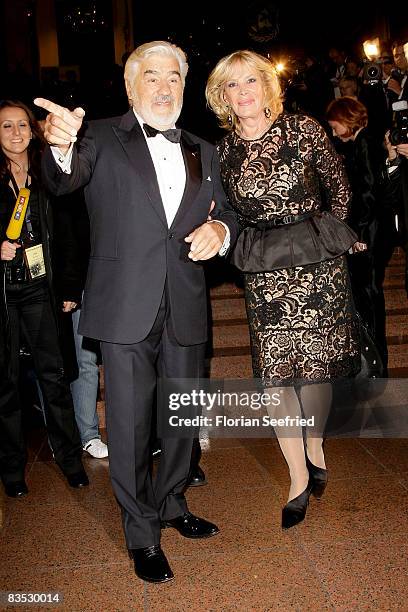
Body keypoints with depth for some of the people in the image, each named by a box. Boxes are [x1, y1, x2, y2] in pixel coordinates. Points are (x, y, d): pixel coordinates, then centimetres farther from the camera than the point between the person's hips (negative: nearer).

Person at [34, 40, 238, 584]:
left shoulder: (203, 153, 13)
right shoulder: (104, 139, -1)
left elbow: (226, 213, 18)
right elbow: (65, 180, -19)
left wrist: (219, 228, -7)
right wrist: (62, 147, -43)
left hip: (185, 310, 5)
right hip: (126, 309, -4)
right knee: (130, 424, 5)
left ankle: (171, 504, 42)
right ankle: (142, 533, 25)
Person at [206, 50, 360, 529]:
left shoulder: (303, 130, -4)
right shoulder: (223, 150, 1)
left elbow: (338, 184, 8)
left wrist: (327, 236, 7)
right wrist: (259, 246, 3)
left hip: (318, 263, -1)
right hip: (263, 273, 1)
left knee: (316, 367, 8)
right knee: (275, 375, 0)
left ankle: (315, 446, 35)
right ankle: (298, 477, 15)